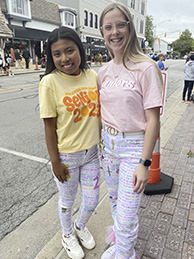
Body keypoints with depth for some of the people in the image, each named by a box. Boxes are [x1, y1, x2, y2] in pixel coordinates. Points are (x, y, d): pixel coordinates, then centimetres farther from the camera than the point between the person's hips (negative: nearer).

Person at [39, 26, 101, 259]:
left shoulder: (92, 75, -3)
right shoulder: (50, 82, -17)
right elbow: (50, 127, -14)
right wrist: (55, 162, -11)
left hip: (91, 152, 4)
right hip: (66, 156, -4)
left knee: (92, 201, 19)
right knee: (67, 201, 20)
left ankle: (80, 226, 54)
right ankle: (67, 235, 52)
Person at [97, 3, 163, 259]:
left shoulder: (146, 68, -14)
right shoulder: (104, 71, 4)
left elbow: (153, 120, -16)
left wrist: (144, 163, -18)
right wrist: (100, 142, 11)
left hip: (134, 147, -6)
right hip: (108, 143, 6)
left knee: (126, 214, 1)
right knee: (114, 198, 25)